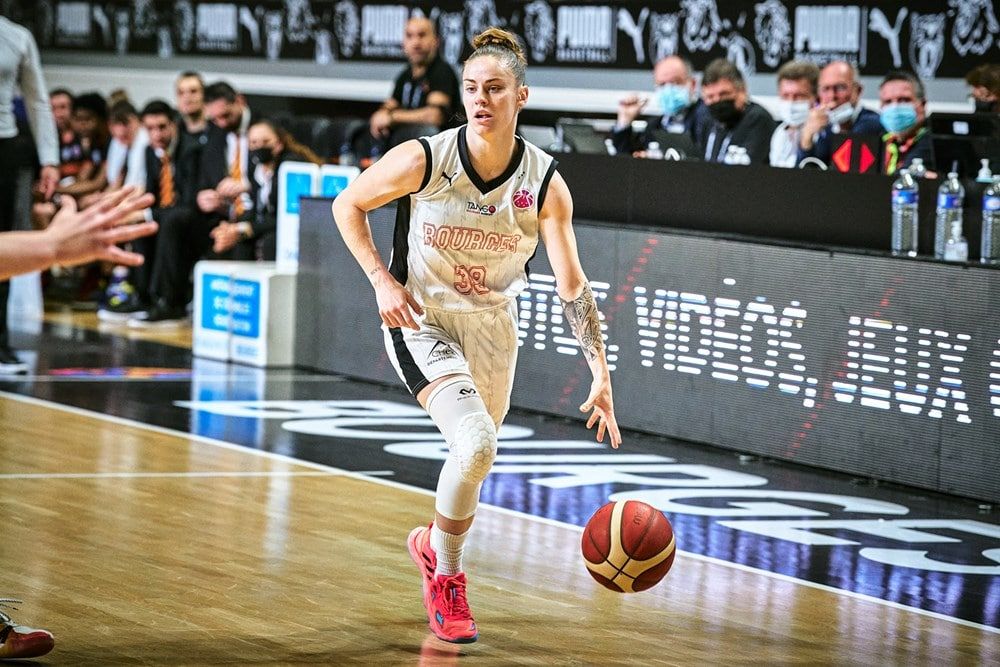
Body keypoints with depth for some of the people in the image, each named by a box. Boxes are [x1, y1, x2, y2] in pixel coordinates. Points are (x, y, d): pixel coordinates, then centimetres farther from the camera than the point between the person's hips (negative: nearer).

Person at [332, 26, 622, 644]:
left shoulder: (545, 182, -16)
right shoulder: (423, 160, -20)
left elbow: (573, 287, -14)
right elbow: (348, 205, -3)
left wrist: (601, 374, -22)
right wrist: (382, 280, -13)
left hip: (493, 327, 4)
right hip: (421, 320, -4)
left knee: (476, 455, 16)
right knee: (476, 443, -23)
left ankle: (434, 544, 49)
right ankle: (447, 577, -1)